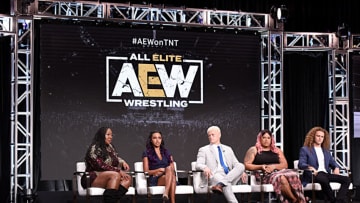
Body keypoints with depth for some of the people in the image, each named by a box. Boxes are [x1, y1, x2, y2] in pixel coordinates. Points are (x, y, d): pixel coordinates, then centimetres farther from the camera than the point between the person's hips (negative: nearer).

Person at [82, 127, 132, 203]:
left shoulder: (110, 147, 15)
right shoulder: (94, 148, -9)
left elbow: (116, 159, 25)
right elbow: (101, 166, -19)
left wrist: (123, 162, 0)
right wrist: (118, 171, -20)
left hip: (108, 178, 8)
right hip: (93, 178, -8)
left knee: (128, 178, -19)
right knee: (115, 175, -33)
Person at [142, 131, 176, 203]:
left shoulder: (166, 152, 23)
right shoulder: (147, 153, 11)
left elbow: (173, 169, 15)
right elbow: (146, 171, 3)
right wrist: (160, 170, -13)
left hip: (167, 177, 4)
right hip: (155, 180, -4)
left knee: (172, 176, -36)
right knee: (169, 168, -36)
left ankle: (166, 193, -59)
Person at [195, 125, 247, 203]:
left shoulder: (228, 149, 28)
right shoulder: (203, 150, 16)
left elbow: (236, 164, 23)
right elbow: (198, 165, 3)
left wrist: (242, 172, -2)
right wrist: (205, 167, -23)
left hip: (231, 176, 4)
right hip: (215, 176, -4)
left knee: (241, 166, -26)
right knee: (219, 177, -39)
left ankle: (220, 185, -43)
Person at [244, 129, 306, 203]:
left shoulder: (277, 150, 23)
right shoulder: (253, 150, 13)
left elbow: (285, 165, 14)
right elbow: (246, 165, 4)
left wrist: (274, 166, -6)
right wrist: (261, 167, -10)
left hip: (278, 171, 4)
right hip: (265, 176, -4)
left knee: (293, 175, -32)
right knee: (281, 178, -37)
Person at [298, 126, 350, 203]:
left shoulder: (326, 151, 28)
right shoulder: (305, 149, 9)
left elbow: (333, 162, 24)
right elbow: (301, 164, -4)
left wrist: (336, 168, -1)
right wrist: (310, 167, -26)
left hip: (326, 174, 6)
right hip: (313, 175, -6)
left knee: (346, 179, -19)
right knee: (324, 180, -42)